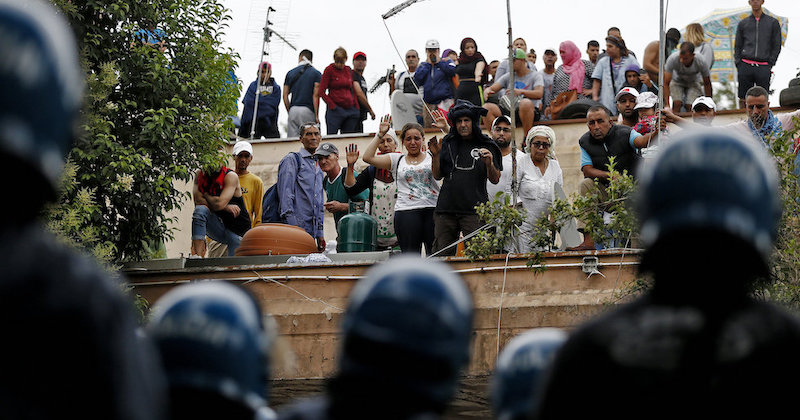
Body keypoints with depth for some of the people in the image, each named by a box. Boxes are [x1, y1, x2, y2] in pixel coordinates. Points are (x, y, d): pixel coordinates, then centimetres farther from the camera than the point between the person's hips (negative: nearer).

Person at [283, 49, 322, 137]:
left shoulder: (290, 73, 12)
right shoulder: (316, 74, 2)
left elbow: (285, 96, 9)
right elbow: (315, 96, -6)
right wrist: (316, 115, -5)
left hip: (293, 110, 3)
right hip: (308, 110, -3)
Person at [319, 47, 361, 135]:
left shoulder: (348, 70, 13)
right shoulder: (329, 70, -1)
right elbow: (322, 92, -4)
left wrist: (357, 108, 7)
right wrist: (333, 106, -13)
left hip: (351, 110, 5)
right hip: (336, 111, -5)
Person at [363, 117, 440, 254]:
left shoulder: (431, 158, 14)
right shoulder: (396, 160, 16)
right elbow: (368, 157, 9)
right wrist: (380, 134, 6)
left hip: (433, 209, 0)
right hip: (406, 211, 0)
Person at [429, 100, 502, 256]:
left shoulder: (486, 146, 6)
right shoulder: (448, 144, 11)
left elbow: (495, 180, 5)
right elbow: (437, 176, 14)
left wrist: (490, 164, -14)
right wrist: (436, 156, -1)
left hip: (474, 210, -2)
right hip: (446, 208, 3)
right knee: (441, 255, 1)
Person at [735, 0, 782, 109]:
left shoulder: (773, 22, 11)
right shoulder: (743, 23, 15)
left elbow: (776, 46, 9)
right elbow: (737, 46, 16)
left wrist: (770, 64, -1)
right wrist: (738, 64, 3)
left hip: (763, 67, -1)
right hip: (745, 66, 1)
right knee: (743, 99, -1)